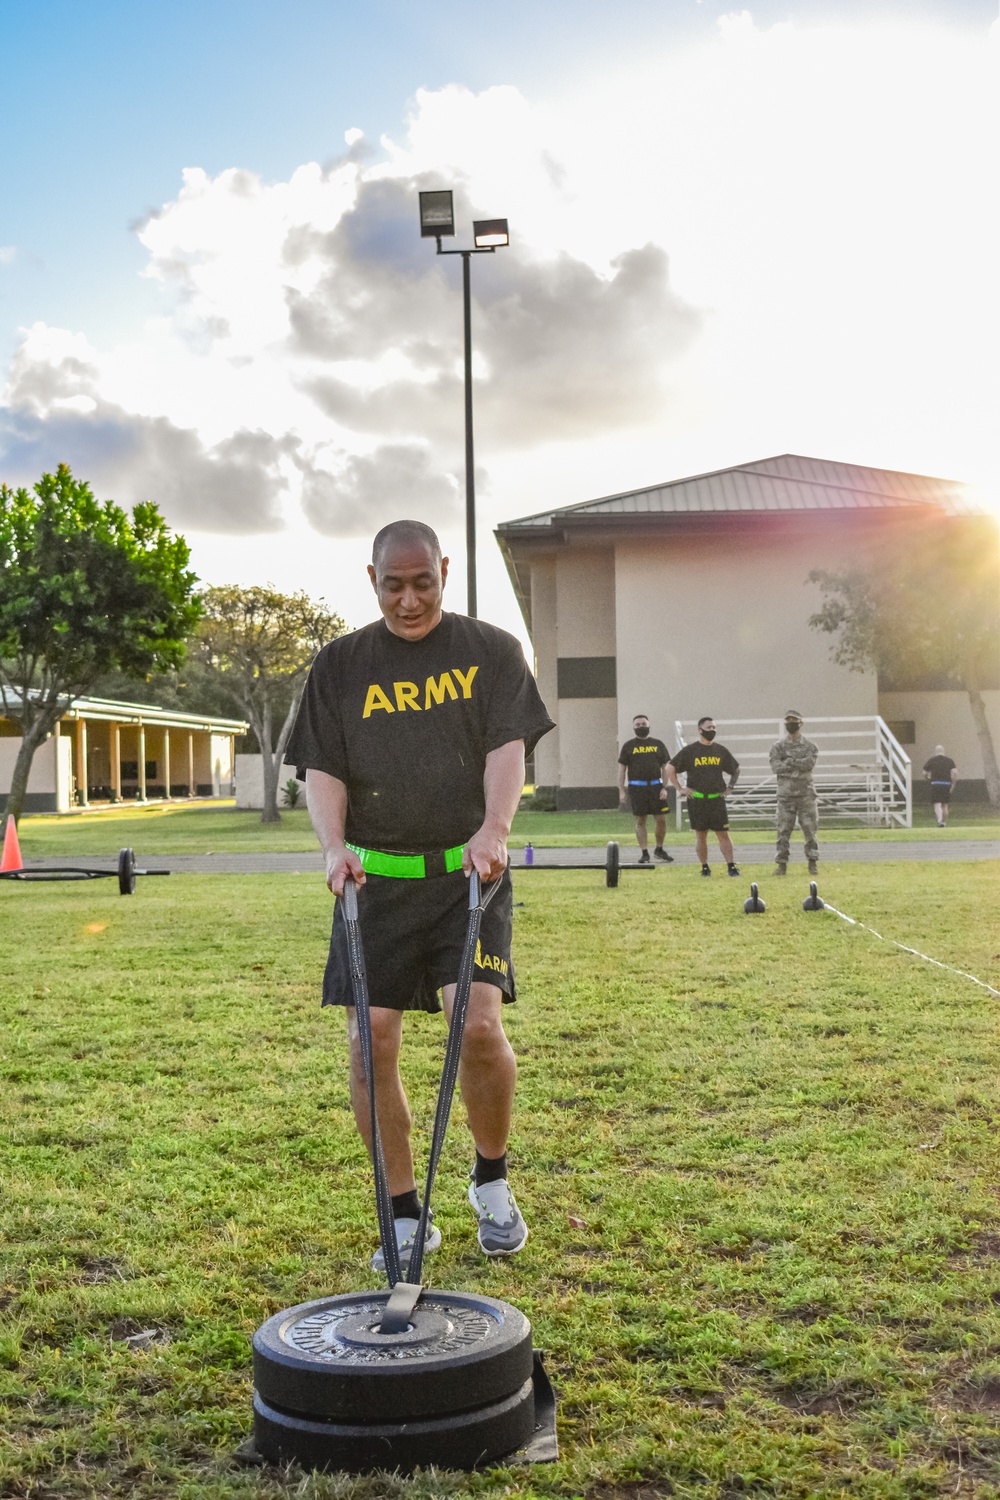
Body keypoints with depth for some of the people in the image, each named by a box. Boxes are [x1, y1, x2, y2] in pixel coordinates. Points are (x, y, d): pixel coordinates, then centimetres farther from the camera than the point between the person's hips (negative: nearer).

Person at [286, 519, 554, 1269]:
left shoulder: (490, 652, 7)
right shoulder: (340, 665, 11)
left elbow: (508, 747, -5)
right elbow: (323, 767, 5)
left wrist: (494, 828, -23)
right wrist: (334, 843, -15)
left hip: (467, 872, -2)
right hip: (375, 876, 2)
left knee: (479, 1024, -15)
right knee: (371, 1040, -2)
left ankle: (492, 1179, 13)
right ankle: (406, 1216, 14)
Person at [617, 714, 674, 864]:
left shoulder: (658, 744, 11)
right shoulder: (628, 746, 6)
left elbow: (665, 767, 10)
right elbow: (622, 768, 5)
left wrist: (664, 788, -1)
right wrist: (621, 791, -2)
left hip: (656, 786, 2)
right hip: (637, 788, -1)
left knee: (661, 819, 0)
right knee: (640, 821, 1)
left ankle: (659, 849, 18)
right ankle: (644, 853, 7)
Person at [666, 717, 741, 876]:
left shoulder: (721, 751, 9)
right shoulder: (689, 751, -1)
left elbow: (736, 769, 22)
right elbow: (670, 769, 0)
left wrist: (730, 786, 11)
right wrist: (680, 789, -5)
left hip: (717, 798, 2)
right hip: (696, 799, -2)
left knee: (723, 833, -3)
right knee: (701, 834, 4)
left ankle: (732, 866, -4)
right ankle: (705, 867, 13)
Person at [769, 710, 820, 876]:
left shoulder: (810, 746, 6)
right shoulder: (778, 747, 5)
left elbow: (810, 763, -13)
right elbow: (776, 767, -10)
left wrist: (789, 762, -13)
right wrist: (799, 765, -11)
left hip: (806, 793, 0)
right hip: (786, 794, 0)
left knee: (809, 828, 1)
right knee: (783, 829, 0)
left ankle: (812, 862, 9)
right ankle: (781, 863, 5)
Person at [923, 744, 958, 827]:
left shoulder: (931, 760, 5)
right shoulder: (949, 760, 8)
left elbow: (924, 773, 4)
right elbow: (955, 772, -5)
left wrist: (927, 779, 26)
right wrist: (953, 784, 2)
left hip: (935, 784, -2)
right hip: (946, 784, 2)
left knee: (937, 804, -6)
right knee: (945, 805, 14)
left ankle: (940, 820, -30)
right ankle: (945, 824, 21)